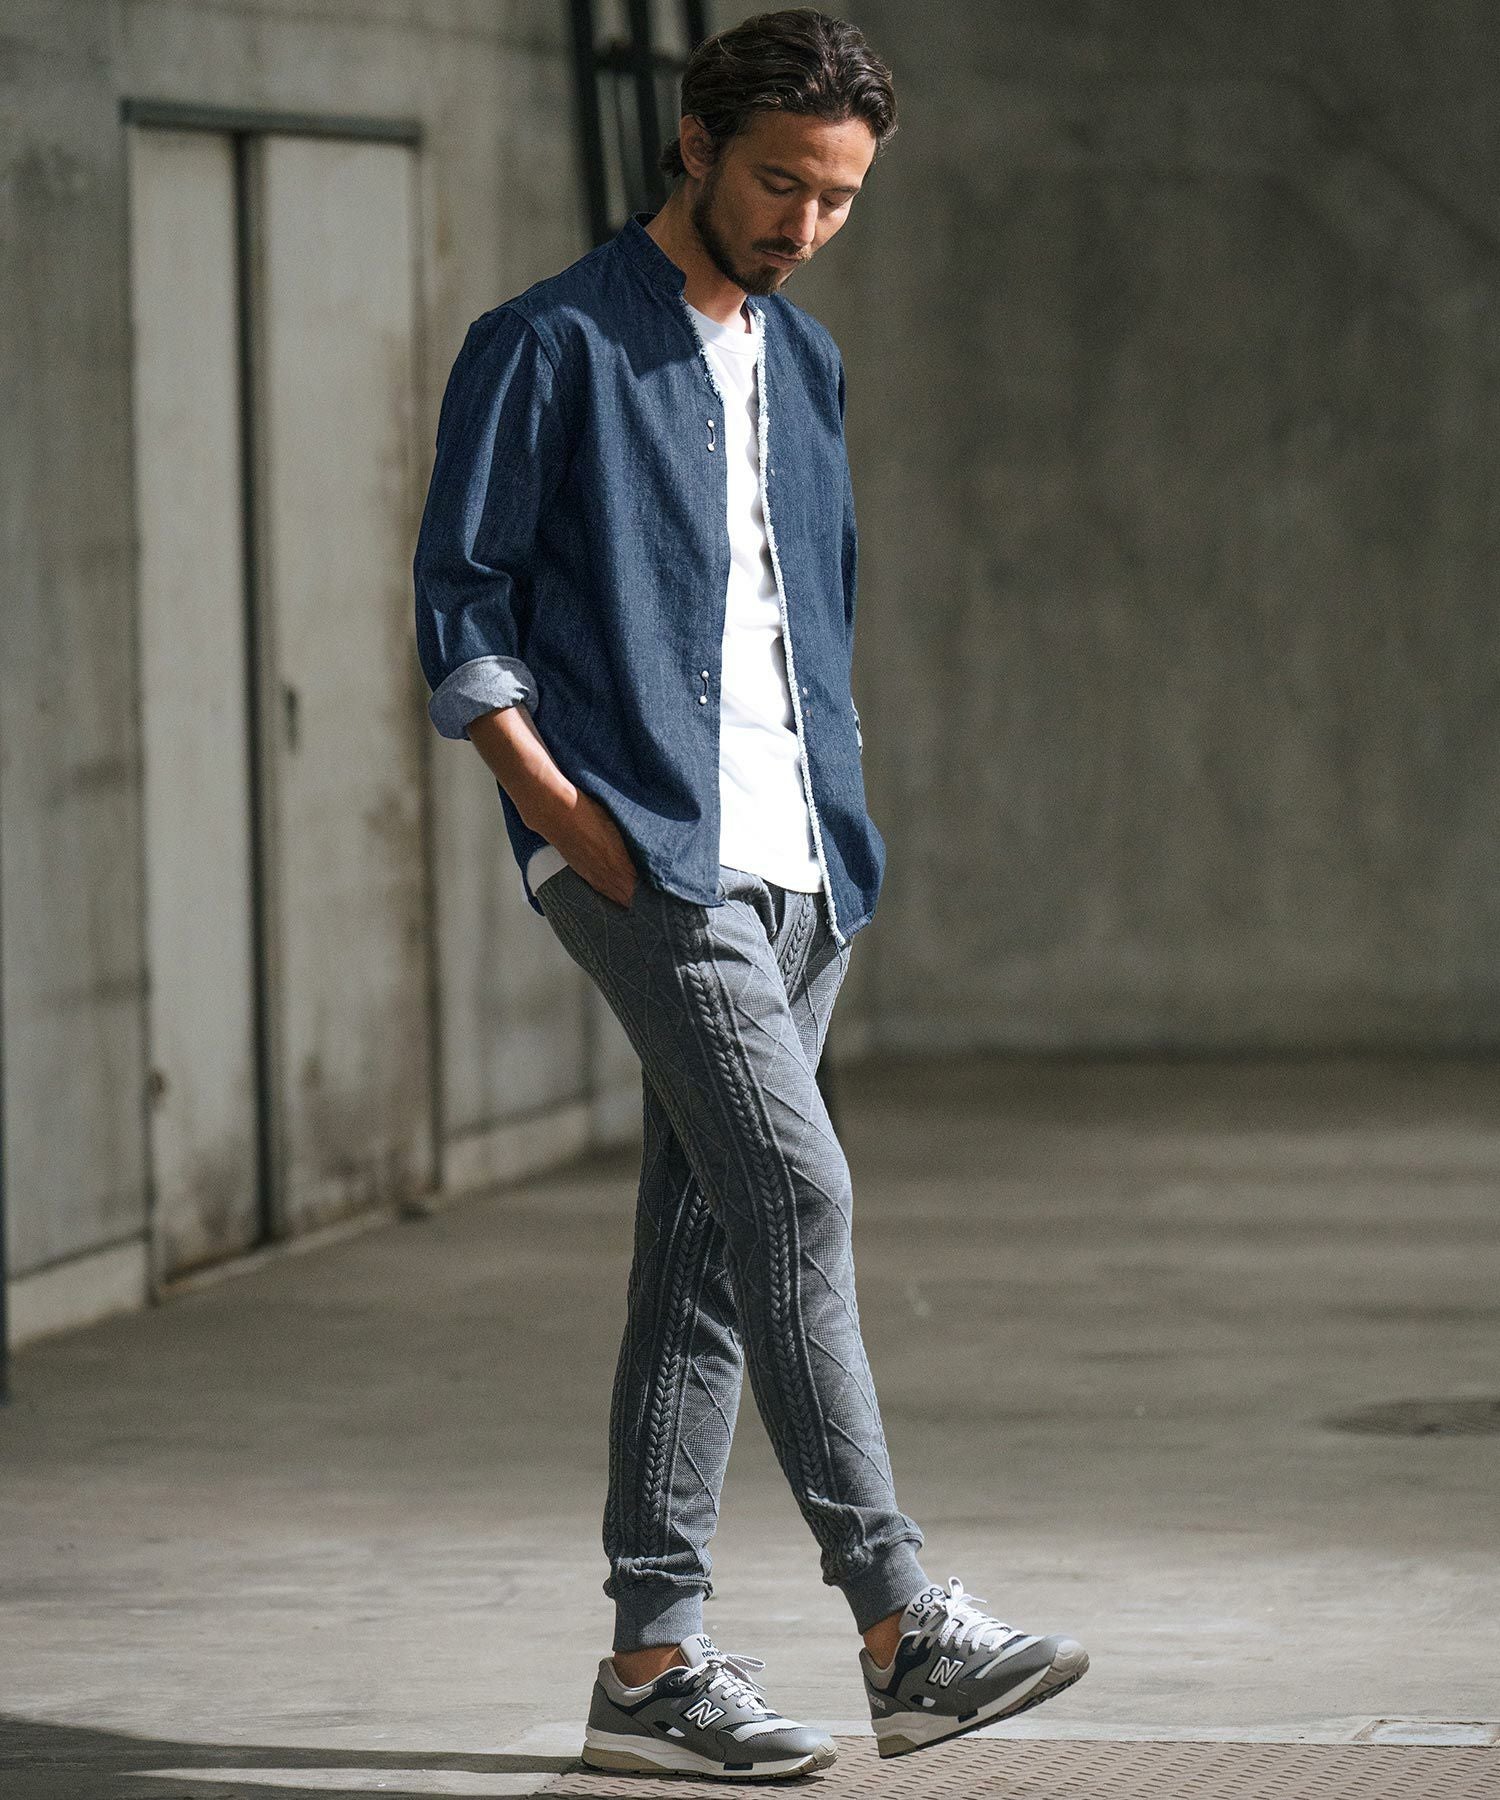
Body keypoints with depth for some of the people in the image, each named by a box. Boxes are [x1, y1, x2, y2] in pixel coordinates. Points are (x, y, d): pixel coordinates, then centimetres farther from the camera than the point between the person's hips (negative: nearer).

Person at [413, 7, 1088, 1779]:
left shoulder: (804, 364, 19)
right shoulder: (551, 346, -3)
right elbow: (460, 607, -6)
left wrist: (841, 818, 16)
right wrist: (565, 810, -15)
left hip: (793, 866, 7)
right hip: (644, 855, -7)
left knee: (707, 1243, 6)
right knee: (794, 1190, -18)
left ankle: (655, 1656, 9)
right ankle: (900, 1619, -20)